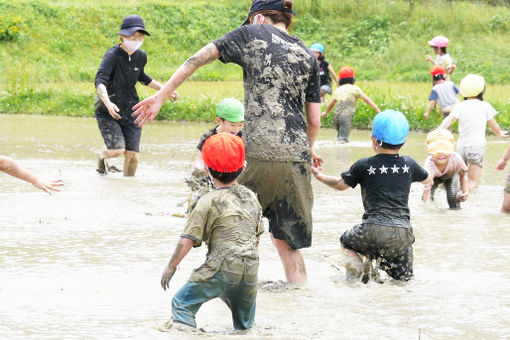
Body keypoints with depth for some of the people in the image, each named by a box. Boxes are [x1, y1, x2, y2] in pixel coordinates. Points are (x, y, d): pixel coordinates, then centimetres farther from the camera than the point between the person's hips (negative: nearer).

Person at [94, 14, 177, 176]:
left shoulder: (141, 56, 1)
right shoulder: (112, 55, -19)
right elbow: (100, 81, -33)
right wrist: (108, 103, -50)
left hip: (131, 113, 5)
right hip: (107, 113, -5)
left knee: (132, 155, -1)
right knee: (117, 150, -18)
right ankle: (101, 156, 17)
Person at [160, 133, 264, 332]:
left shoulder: (208, 202, -4)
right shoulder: (252, 197, 14)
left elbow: (187, 242, -7)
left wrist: (171, 267, 5)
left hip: (222, 268, -5)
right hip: (250, 269, 6)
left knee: (182, 303, 4)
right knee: (244, 324, 21)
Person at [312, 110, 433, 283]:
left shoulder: (363, 165, 2)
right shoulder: (409, 164, 10)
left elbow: (340, 184, 17)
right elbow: (428, 180, 29)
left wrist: (319, 175, 34)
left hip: (373, 230, -2)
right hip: (402, 233, 2)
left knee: (346, 242, 28)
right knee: (404, 278, 17)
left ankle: (355, 262, 2)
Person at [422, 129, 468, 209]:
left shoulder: (456, 159, -38)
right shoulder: (429, 165, -47)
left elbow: (463, 174, -15)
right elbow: (426, 190, -51)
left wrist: (466, 191, -26)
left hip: (451, 175, 1)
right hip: (434, 177, -1)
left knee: (453, 197, -20)